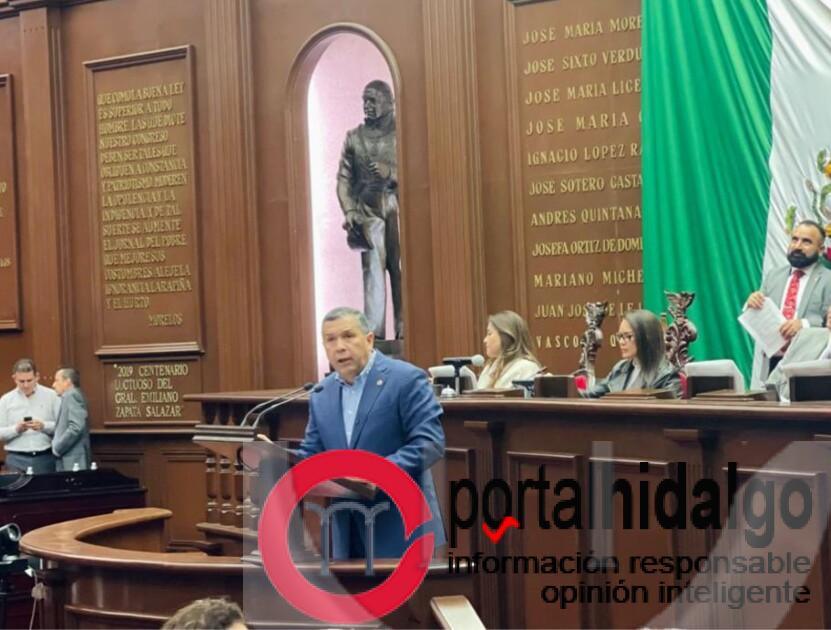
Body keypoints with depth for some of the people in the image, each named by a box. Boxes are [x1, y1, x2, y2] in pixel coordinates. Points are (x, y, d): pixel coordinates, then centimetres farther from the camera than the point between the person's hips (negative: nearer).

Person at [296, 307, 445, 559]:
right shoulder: (321, 395, 12)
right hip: (348, 533, 6)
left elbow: (431, 442, -15)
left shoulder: (406, 379, -9)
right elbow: (311, 454, 14)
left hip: (401, 528, -6)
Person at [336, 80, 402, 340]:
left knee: (400, 271, -3)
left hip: (397, 211, -1)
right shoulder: (354, 137, 12)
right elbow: (344, 178, 8)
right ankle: (374, 335, -7)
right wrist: (349, 210, -5)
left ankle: (403, 332, 1)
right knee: (373, 272, -5)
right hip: (368, 212, 1)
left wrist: (390, 173, -15)